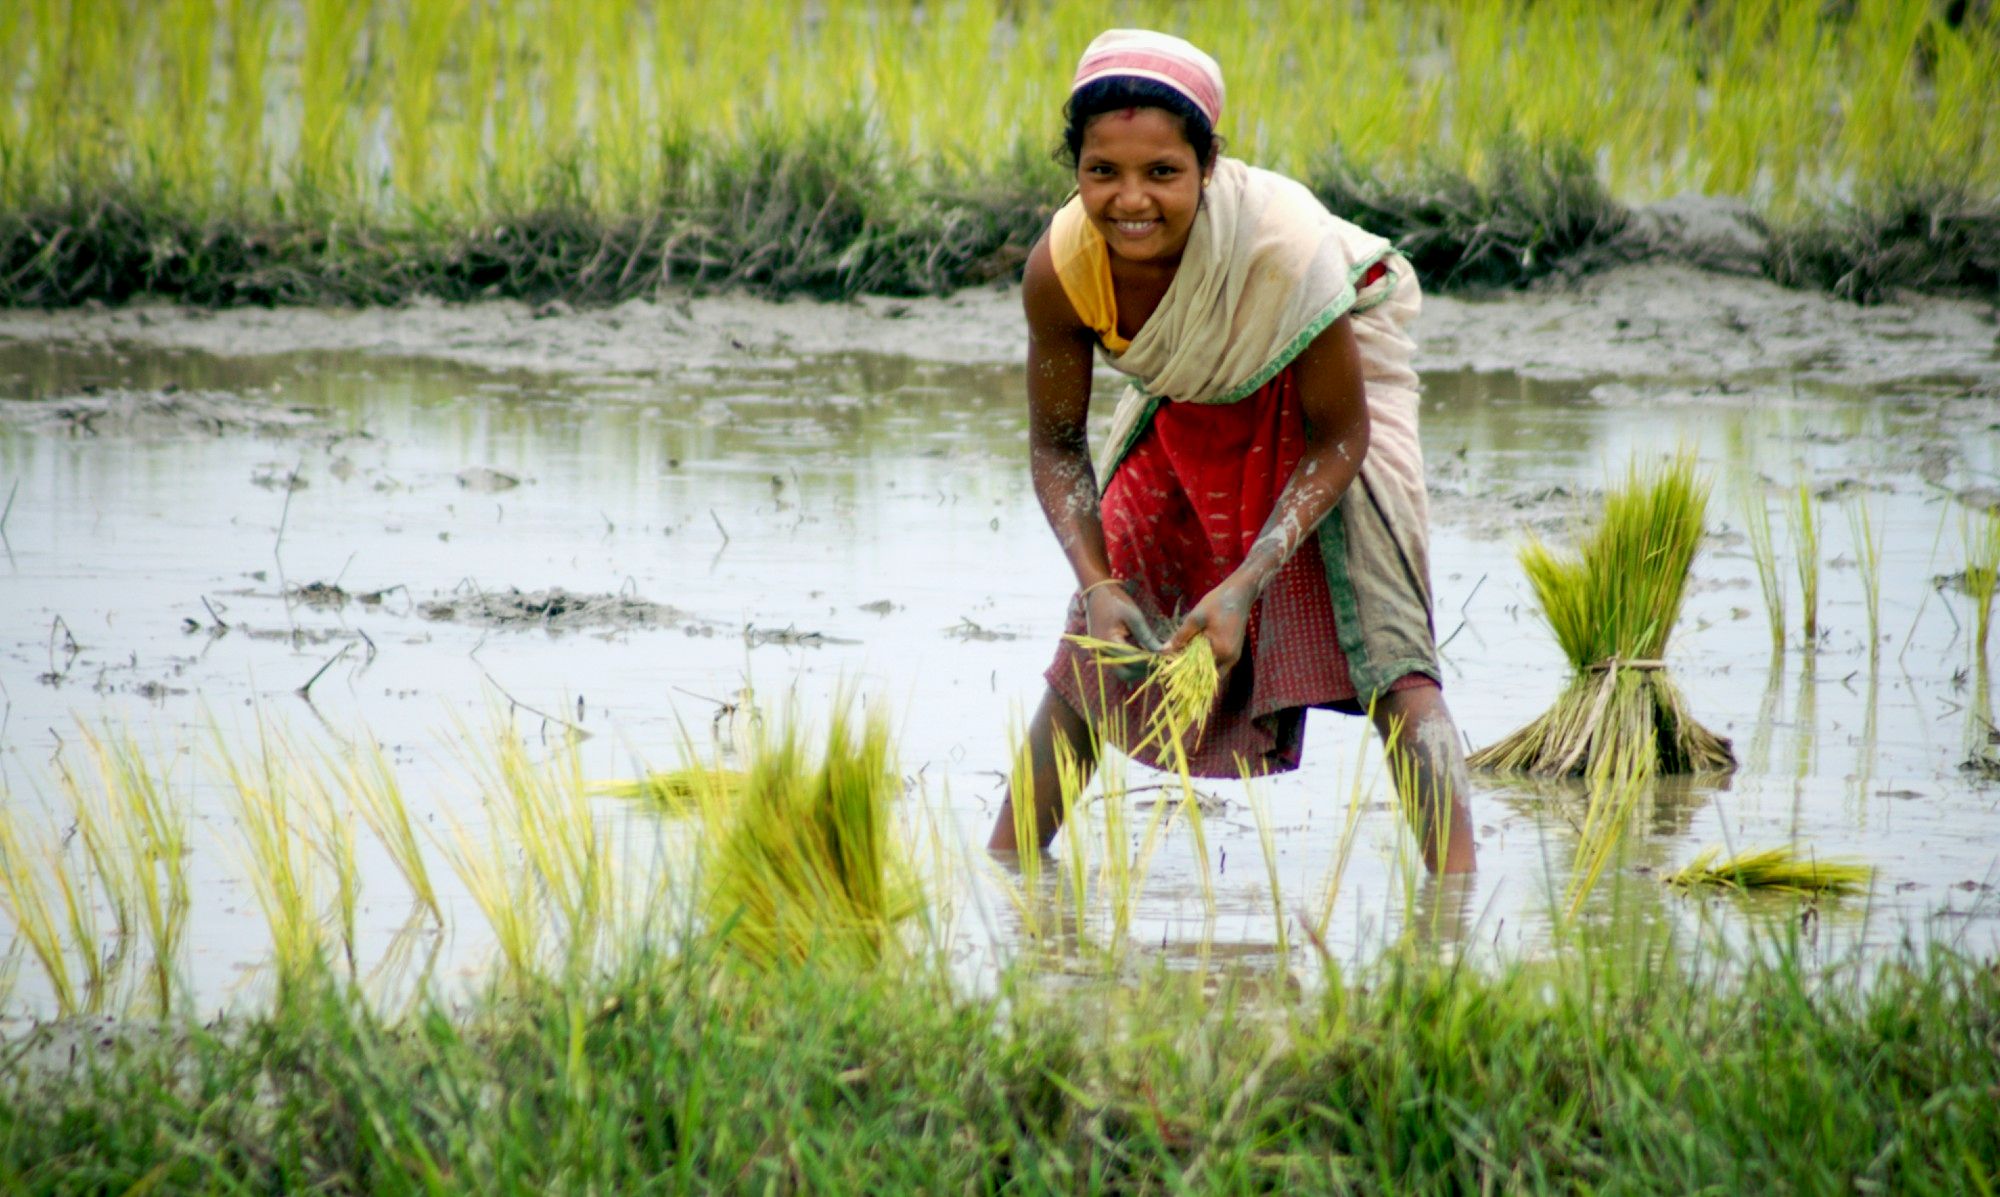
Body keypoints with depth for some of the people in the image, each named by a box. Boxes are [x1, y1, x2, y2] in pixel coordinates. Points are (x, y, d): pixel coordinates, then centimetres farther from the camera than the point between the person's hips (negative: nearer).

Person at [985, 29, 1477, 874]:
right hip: (1190, 410, 4)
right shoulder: (1060, 272, -30)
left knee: (1381, 646, -20)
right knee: (1088, 657, 4)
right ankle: (1001, 862, 19)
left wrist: (1244, 587, -34)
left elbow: (1338, 439, -26)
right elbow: (1057, 445, -12)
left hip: (1327, 379, -4)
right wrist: (1098, 585, -27)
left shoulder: (1284, 248, -40)